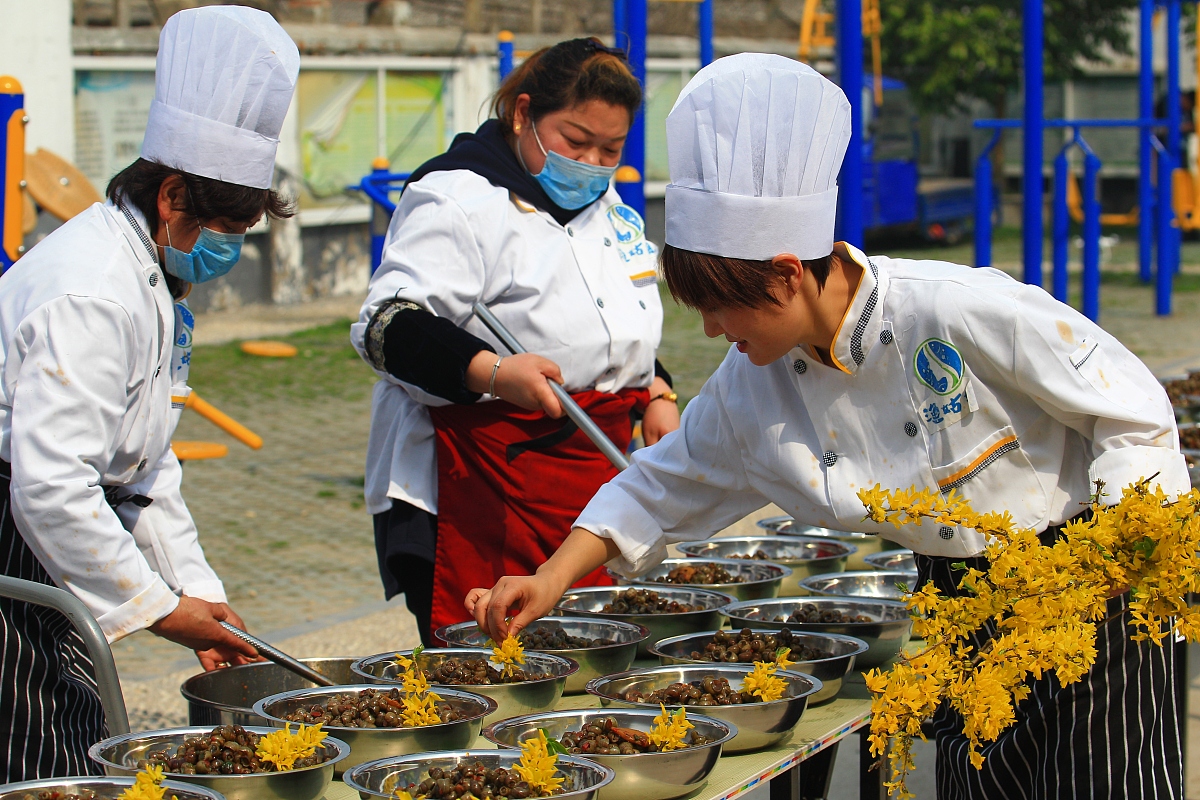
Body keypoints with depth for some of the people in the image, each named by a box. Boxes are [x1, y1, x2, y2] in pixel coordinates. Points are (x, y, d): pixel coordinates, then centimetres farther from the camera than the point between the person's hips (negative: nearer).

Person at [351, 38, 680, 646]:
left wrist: (656, 393, 14)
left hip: (592, 466, 8)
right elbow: (388, 325, -22)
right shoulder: (461, 199, -13)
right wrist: (491, 372, -34)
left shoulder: (602, 202, 16)